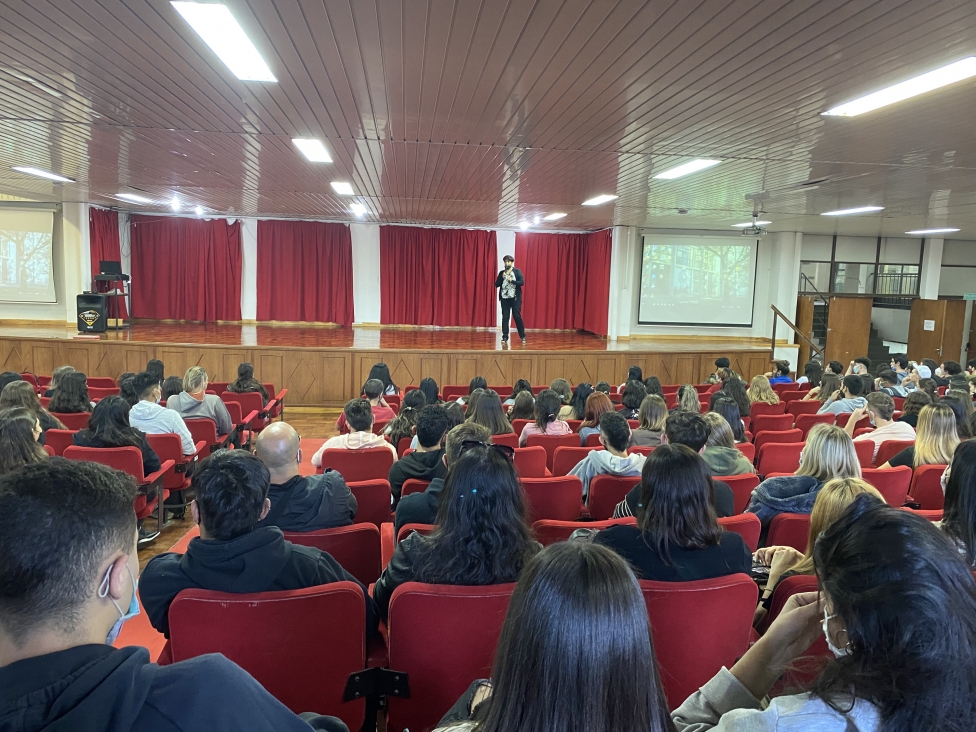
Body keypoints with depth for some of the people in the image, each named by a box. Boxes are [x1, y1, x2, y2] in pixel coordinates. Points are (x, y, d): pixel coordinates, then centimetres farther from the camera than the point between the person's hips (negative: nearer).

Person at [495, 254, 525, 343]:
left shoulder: (517, 271, 2)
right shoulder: (501, 273, 11)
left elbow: (522, 282, -7)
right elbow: (496, 284, 7)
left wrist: (511, 280, -15)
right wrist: (502, 277, -8)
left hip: (515, 298, -3)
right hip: (504, 298, 3)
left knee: (517, 317, -3)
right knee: (505, 318, 1)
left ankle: (522, 336, 8)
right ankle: (505, 337, 6)